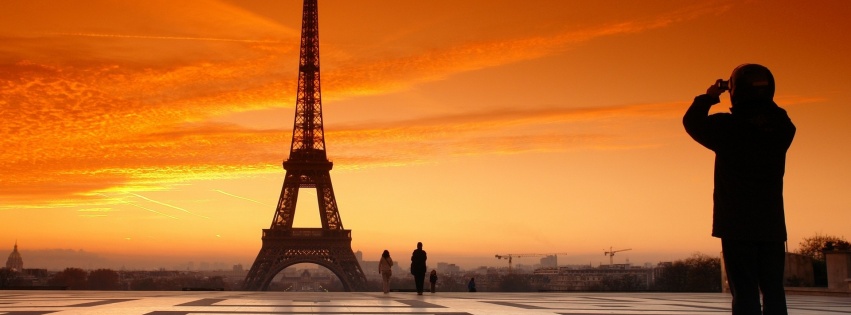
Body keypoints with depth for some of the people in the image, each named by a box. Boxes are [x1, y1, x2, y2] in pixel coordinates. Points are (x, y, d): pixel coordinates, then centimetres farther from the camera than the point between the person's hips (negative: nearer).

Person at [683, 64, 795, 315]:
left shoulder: (728, 127, -12)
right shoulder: (782, 129, -2)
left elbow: (692, 122, 5)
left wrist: (708, 97, 16)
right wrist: (760, 100, 16)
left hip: (737, 225, -3)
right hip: (772, 224, 4)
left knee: (745, 292, -3)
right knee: (773, 290, 9)